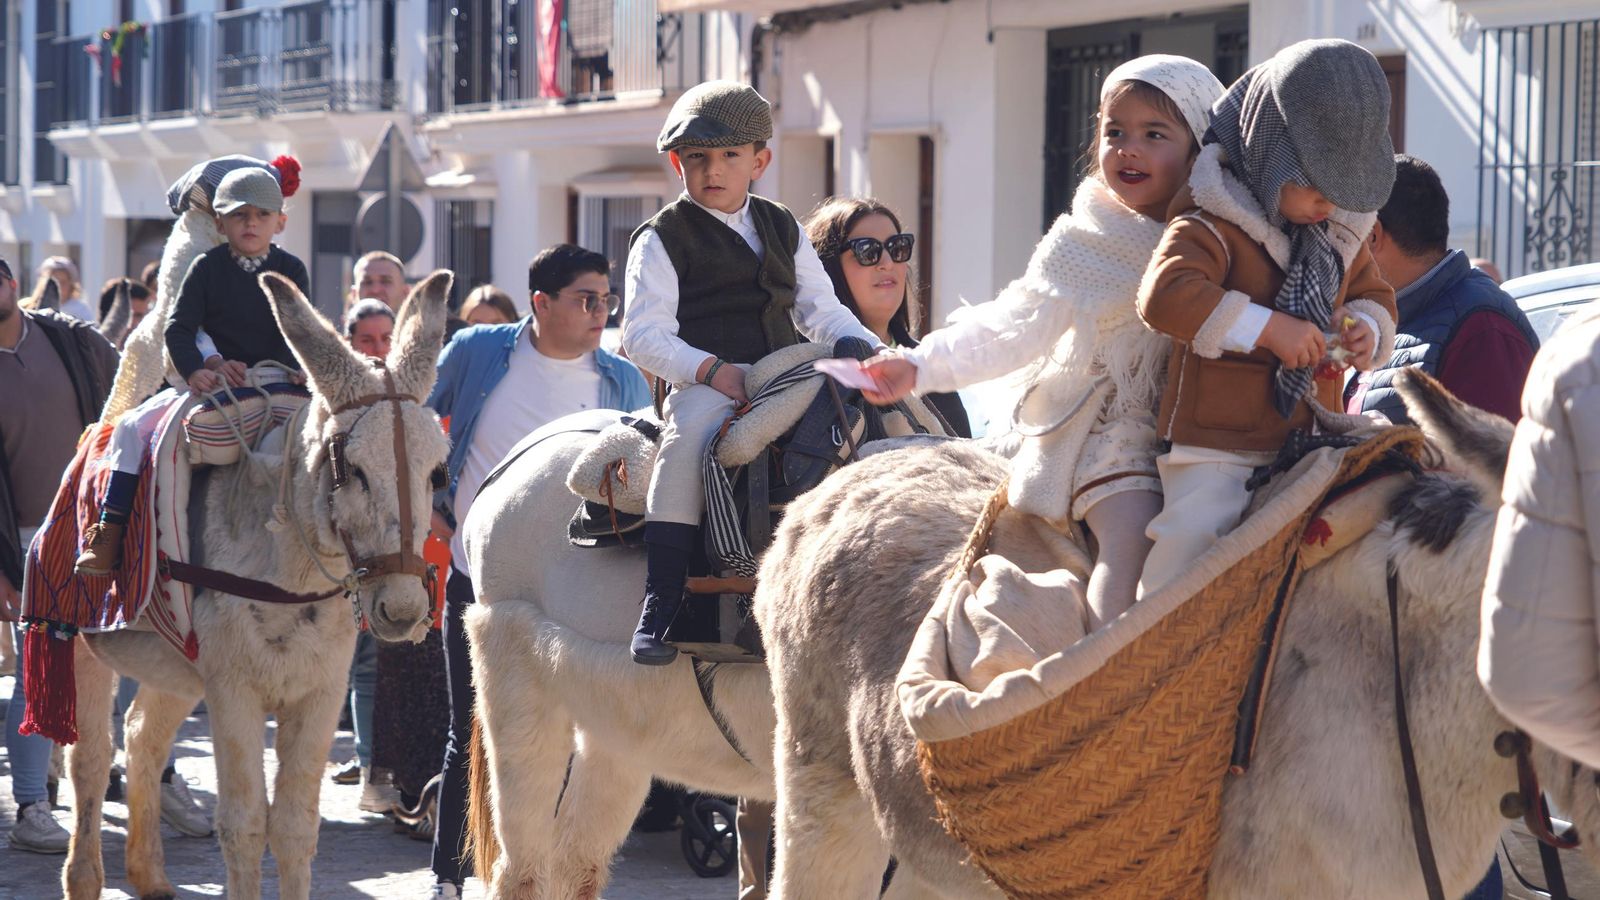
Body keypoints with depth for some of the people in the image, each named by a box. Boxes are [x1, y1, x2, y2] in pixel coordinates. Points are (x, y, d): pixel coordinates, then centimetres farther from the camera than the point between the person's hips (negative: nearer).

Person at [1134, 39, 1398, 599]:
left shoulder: (1340, 234, 11)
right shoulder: (1215, 226, -14)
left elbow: (1373, 292, 26)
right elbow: (1165, 295, -29)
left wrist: (1364, 327, 0)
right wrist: (1268, 328, -28)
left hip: (1307, 440, 7)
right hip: (1216, 446, -7)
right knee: (1195, 542, -16)